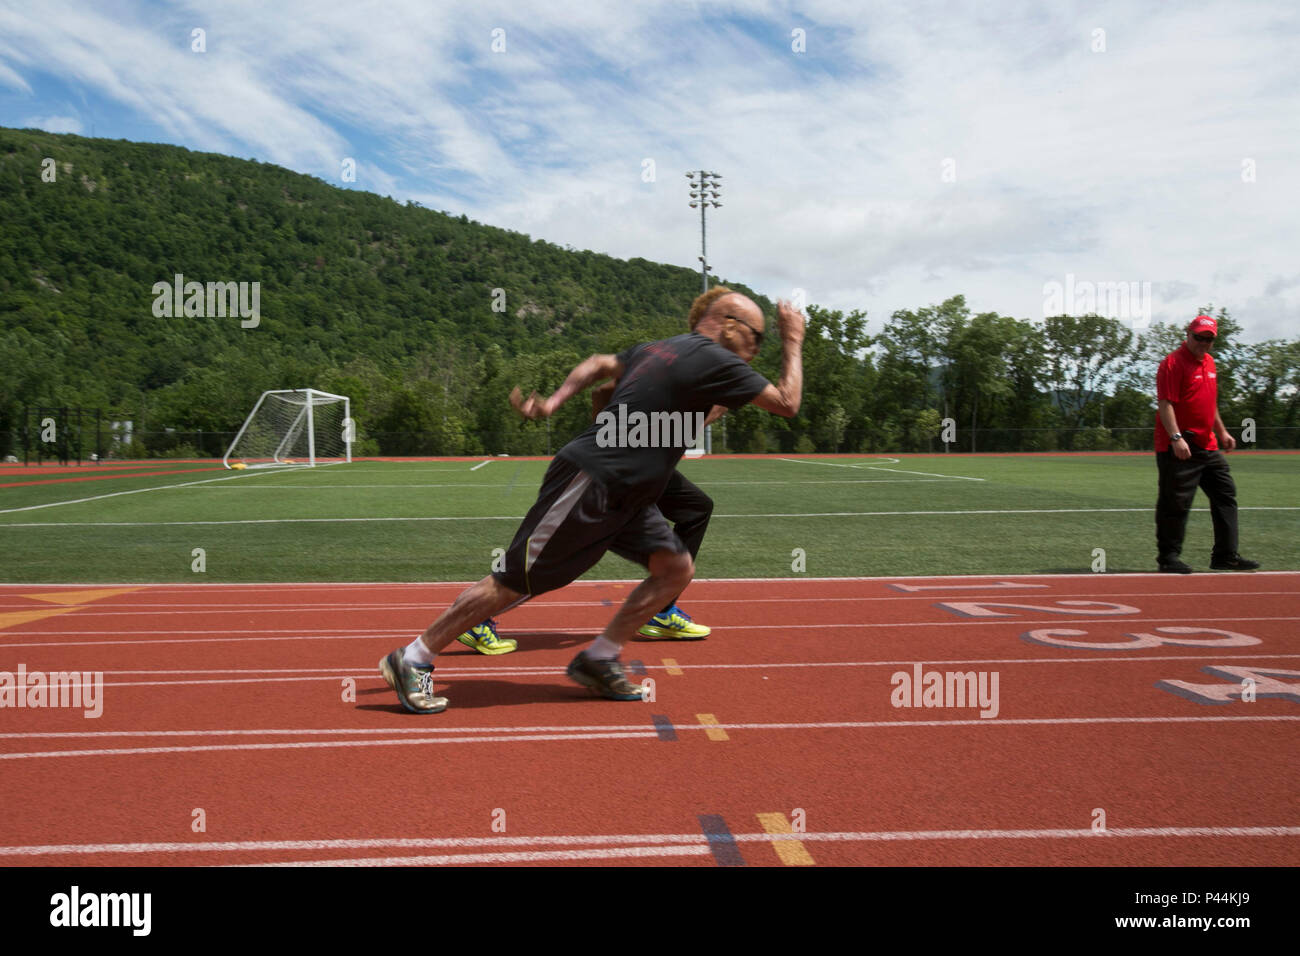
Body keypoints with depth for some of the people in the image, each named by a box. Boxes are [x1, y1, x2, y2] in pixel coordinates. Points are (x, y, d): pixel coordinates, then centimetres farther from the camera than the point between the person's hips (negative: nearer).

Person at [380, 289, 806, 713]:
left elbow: (600, 364, 26)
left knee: (677, 568, 3)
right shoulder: (715, 360, -11)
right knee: (516, 583, -5)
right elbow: (787, 404, -6)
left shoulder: (659, 349, 16)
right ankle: (411, 660, 5)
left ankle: (597, 661, 10)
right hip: (590, 483, -10)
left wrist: (552, 402, 22)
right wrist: (793, 341, 5)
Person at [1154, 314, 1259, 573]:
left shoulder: (1209, 362, 16)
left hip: (1208, 446, 9)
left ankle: (1225, 556, 15)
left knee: (1226, 495, 9)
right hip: (1179, 448, -9)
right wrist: (1176, 438, -27)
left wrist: (1221, 431, 25)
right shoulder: (1173, 362, -11)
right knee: (1176, 503, -5)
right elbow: (1165, 403, -19)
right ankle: (1168, 557, 5)